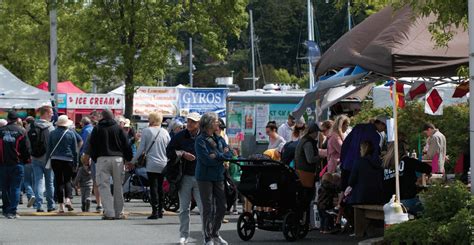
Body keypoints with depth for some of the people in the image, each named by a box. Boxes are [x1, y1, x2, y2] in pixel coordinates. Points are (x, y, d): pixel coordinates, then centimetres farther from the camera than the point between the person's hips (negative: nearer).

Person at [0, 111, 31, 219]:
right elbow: (26, 148, -1)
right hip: (17, 164, -2)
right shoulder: (21, 131, -3)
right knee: (15, 188, 0)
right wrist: (26, 160, 11)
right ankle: (12, 211, -7)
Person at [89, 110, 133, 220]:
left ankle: (109, 212, -11)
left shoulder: (97, 129, 5)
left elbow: (92, 146, 6)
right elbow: (126, 145, 7)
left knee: (104, 186, -1)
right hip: (117, 158, 2)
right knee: (118, 186, 9)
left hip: (102, 159, -2)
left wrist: (94, 158, 16)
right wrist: (129, 159, 14)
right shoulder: (118, 129, 7)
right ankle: (119, 213, 12)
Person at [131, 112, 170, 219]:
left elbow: (141, 149, -5)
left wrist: (133, 161, 3)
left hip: (152, 164, -4)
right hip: (164, 164, 4)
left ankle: (155, 211, -9)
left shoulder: (146, 131, -5)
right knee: (160, 187, 13)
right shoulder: (165, 132, 6)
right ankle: (160, 210, 16)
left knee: (153, 187, -3)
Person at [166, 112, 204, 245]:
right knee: (184, 208, 8)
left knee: (204, 207, -2)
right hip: (185, 177, 2)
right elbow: (169, 152, 4)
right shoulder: (180, 136, 3)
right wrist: (183, 154, -9)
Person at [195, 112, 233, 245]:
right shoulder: (200, 140, -11)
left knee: (221, 207, 10)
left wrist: (217, 155, -15)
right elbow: (206, 159, -20)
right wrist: (222, 155, -8)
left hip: (218, 177, 7)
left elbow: (229, 154, 1)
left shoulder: (219, 139, 10)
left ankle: (215, 234, 26)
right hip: (205, 177, -6)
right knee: (208, 208, -2)